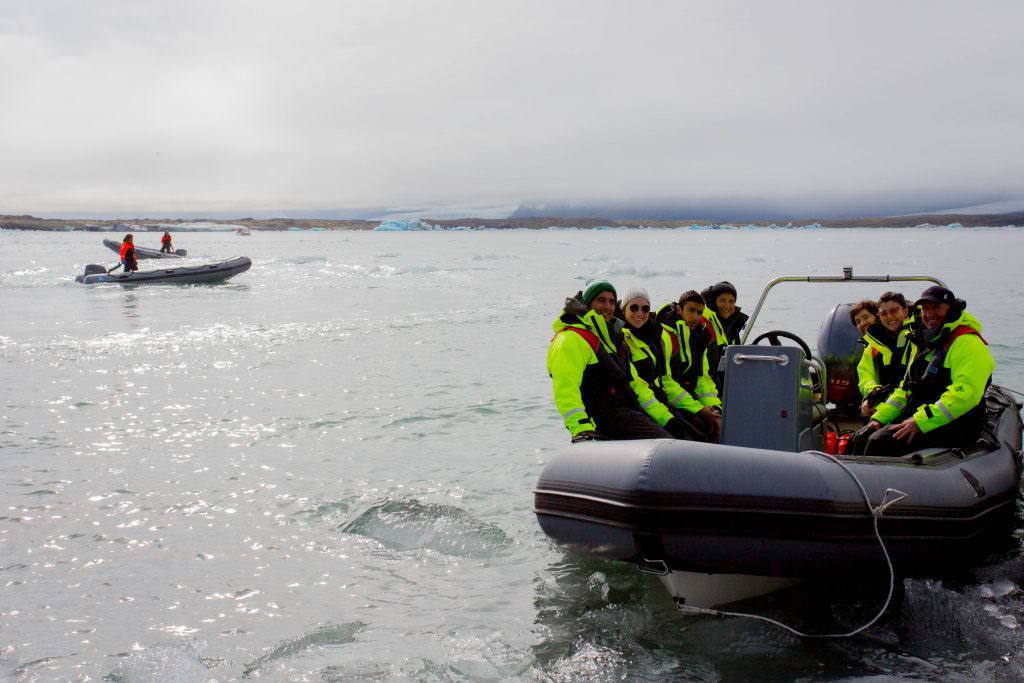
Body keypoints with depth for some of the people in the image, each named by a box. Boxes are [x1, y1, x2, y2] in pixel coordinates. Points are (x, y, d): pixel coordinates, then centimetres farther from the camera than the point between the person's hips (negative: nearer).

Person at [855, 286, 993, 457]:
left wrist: (919, 423, -27)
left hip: (950, 425, -9)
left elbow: (966, 394, -23)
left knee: (880, 442, -26)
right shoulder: (927, 343, 21)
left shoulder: (967, 342, -10)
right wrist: (879, 418, 11)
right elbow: (906, 388, 26)